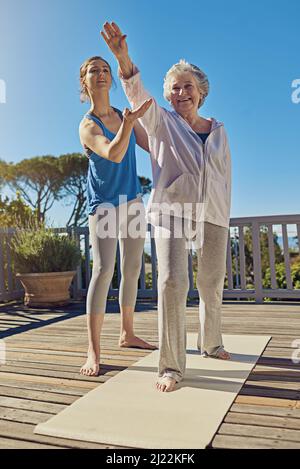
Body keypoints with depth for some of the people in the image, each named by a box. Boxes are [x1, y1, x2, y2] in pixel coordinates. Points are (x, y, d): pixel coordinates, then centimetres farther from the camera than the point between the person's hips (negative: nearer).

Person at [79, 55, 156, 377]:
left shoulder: (125, 115, 9)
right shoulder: (87, 126, -9)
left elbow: (153, 146, 12)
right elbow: (114, 154, -27)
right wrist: (131, 119, -36)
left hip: (132, 200, 6)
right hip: (104, 203, -6)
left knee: (132, 269, 9)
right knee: (103, 269, -18)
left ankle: (127, 333, 23)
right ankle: (93, 351, -12)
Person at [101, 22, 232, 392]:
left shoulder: (217, 130, 15)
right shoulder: (161, 122, 6)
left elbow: (225, 176, 17)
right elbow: (138, 95, -14)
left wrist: (223, 215, 13)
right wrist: (124, 59, -31)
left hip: (213, 216, 4)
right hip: (171, 212, -4)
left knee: (212, 285, 12)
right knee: (172, 282, -19)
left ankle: (210, 343, 35)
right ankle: (171, 366, -10)